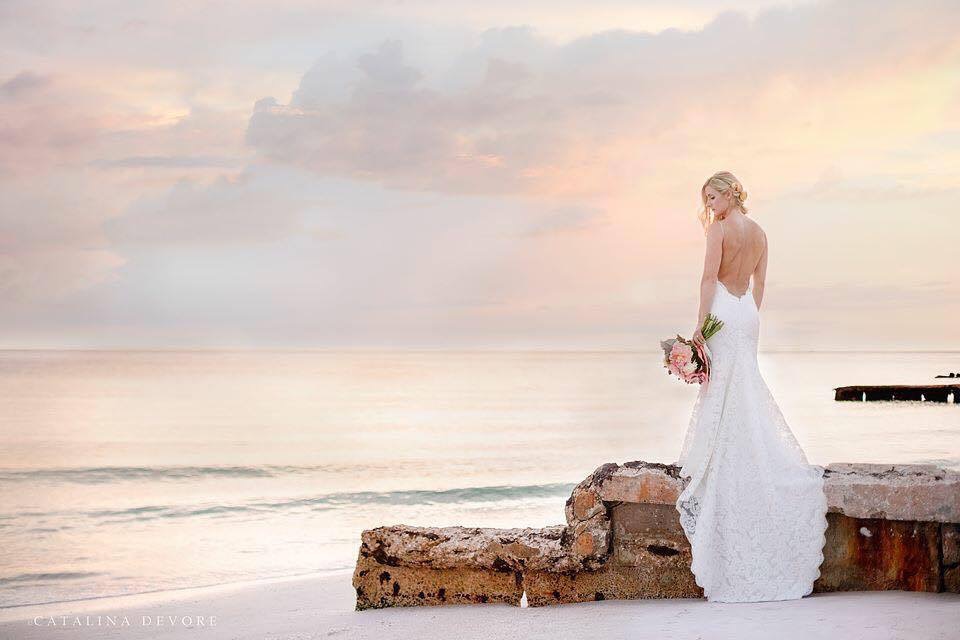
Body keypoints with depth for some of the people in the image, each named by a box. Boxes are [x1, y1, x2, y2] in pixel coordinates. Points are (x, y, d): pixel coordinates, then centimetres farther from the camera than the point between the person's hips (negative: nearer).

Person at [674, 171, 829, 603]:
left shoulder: (719, 229, -9)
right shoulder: (759, 233, 14)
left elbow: (710, 276, -15)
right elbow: (759, 284, 16)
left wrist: (700, 323, -15)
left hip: (724, 310, -7)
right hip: (748, 312, 7)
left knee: (726, 385, -5)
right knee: (743, 385, 11)